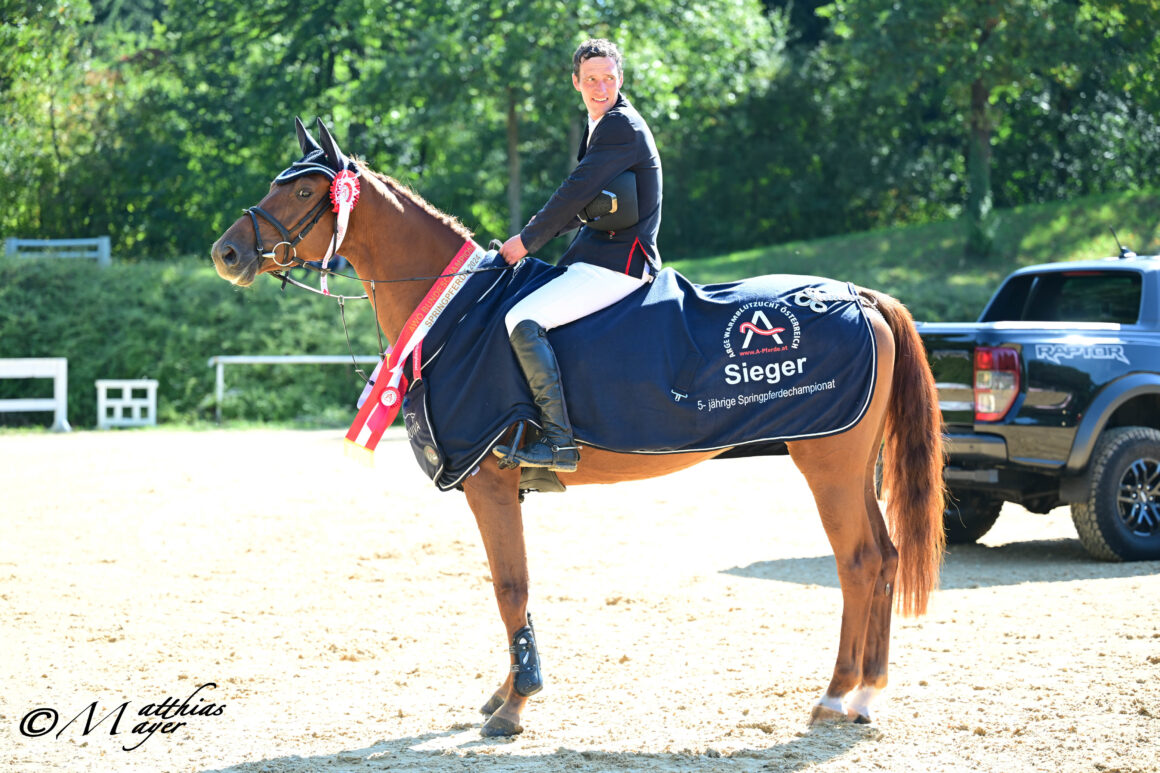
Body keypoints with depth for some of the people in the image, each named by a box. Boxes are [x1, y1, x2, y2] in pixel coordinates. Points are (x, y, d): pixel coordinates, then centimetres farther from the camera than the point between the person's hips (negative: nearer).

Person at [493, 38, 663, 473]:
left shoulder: (621, 125, -13)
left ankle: (558, 442, -27)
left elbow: (577, 193, -18)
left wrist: (528, 240, -9)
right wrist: (534, 234, 13)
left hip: (617, 265, -11)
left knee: (523, 321, -25)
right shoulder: (602, 126, 20)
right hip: (598, 256, 11)